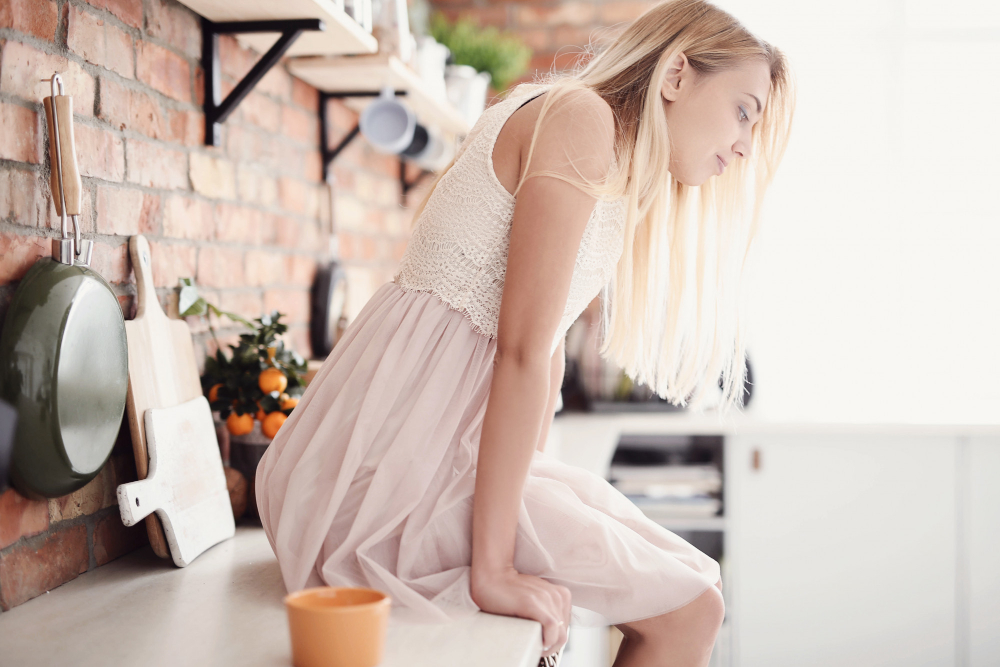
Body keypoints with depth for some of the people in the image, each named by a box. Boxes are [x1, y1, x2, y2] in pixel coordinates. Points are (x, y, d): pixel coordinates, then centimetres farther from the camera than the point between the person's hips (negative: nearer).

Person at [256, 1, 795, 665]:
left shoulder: (621, 166, 18)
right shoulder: (581, 116, -12)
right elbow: (522, 349, -20)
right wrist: (493, 570, -20)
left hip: (447, 449, 10)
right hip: (401, 463, -10)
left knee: (696, 584, 11)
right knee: (687, 611, -9)